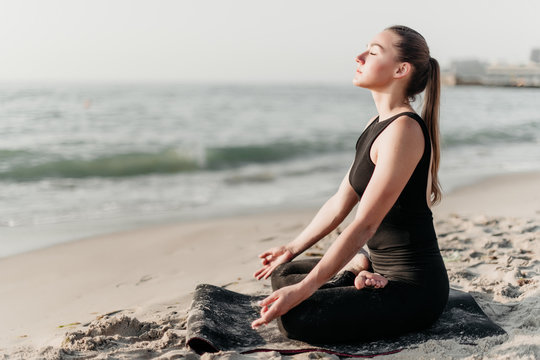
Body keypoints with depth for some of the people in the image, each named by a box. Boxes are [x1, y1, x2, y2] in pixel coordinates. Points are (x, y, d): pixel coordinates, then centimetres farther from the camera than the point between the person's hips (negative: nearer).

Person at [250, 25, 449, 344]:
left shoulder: (403, 130, -22)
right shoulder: (378, 125, 8)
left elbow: (364, 224, -26)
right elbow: (340, 203, 14)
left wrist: (303, 289, -26)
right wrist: (293, 249, 20)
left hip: (413, 289, -9)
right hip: (387, 270, 9)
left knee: (294, 318, -25)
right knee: (283, 274, 15)